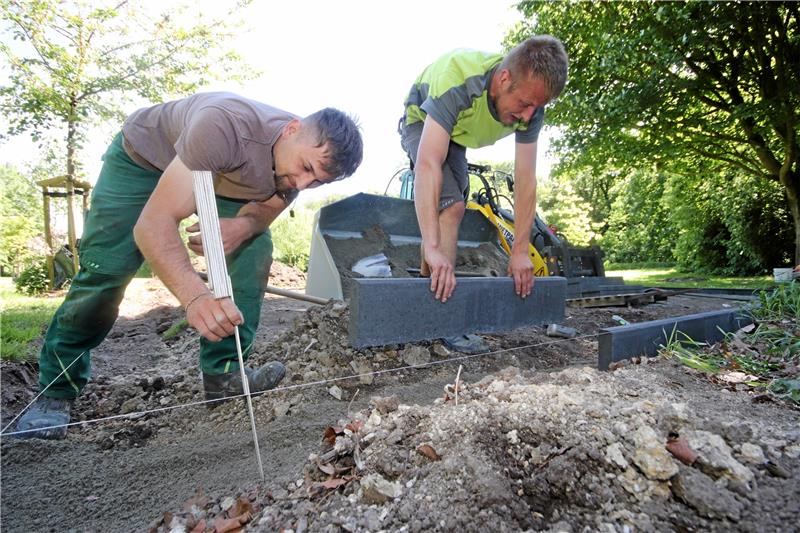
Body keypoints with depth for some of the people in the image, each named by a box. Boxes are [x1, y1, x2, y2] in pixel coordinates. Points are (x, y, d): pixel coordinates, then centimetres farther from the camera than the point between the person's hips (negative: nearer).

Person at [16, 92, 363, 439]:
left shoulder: (309, 159, -23)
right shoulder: (225, 125, -44)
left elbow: (264, 207, -9)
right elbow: (152, 223, -47)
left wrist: (244, 225, -35)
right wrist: (196, 295, -63)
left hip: (218, 176, 5)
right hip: (144, 155, -4)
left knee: (255, 247, -15)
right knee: (104, 271, -14)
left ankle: (222, 374, -7)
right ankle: (56, 390, 8)